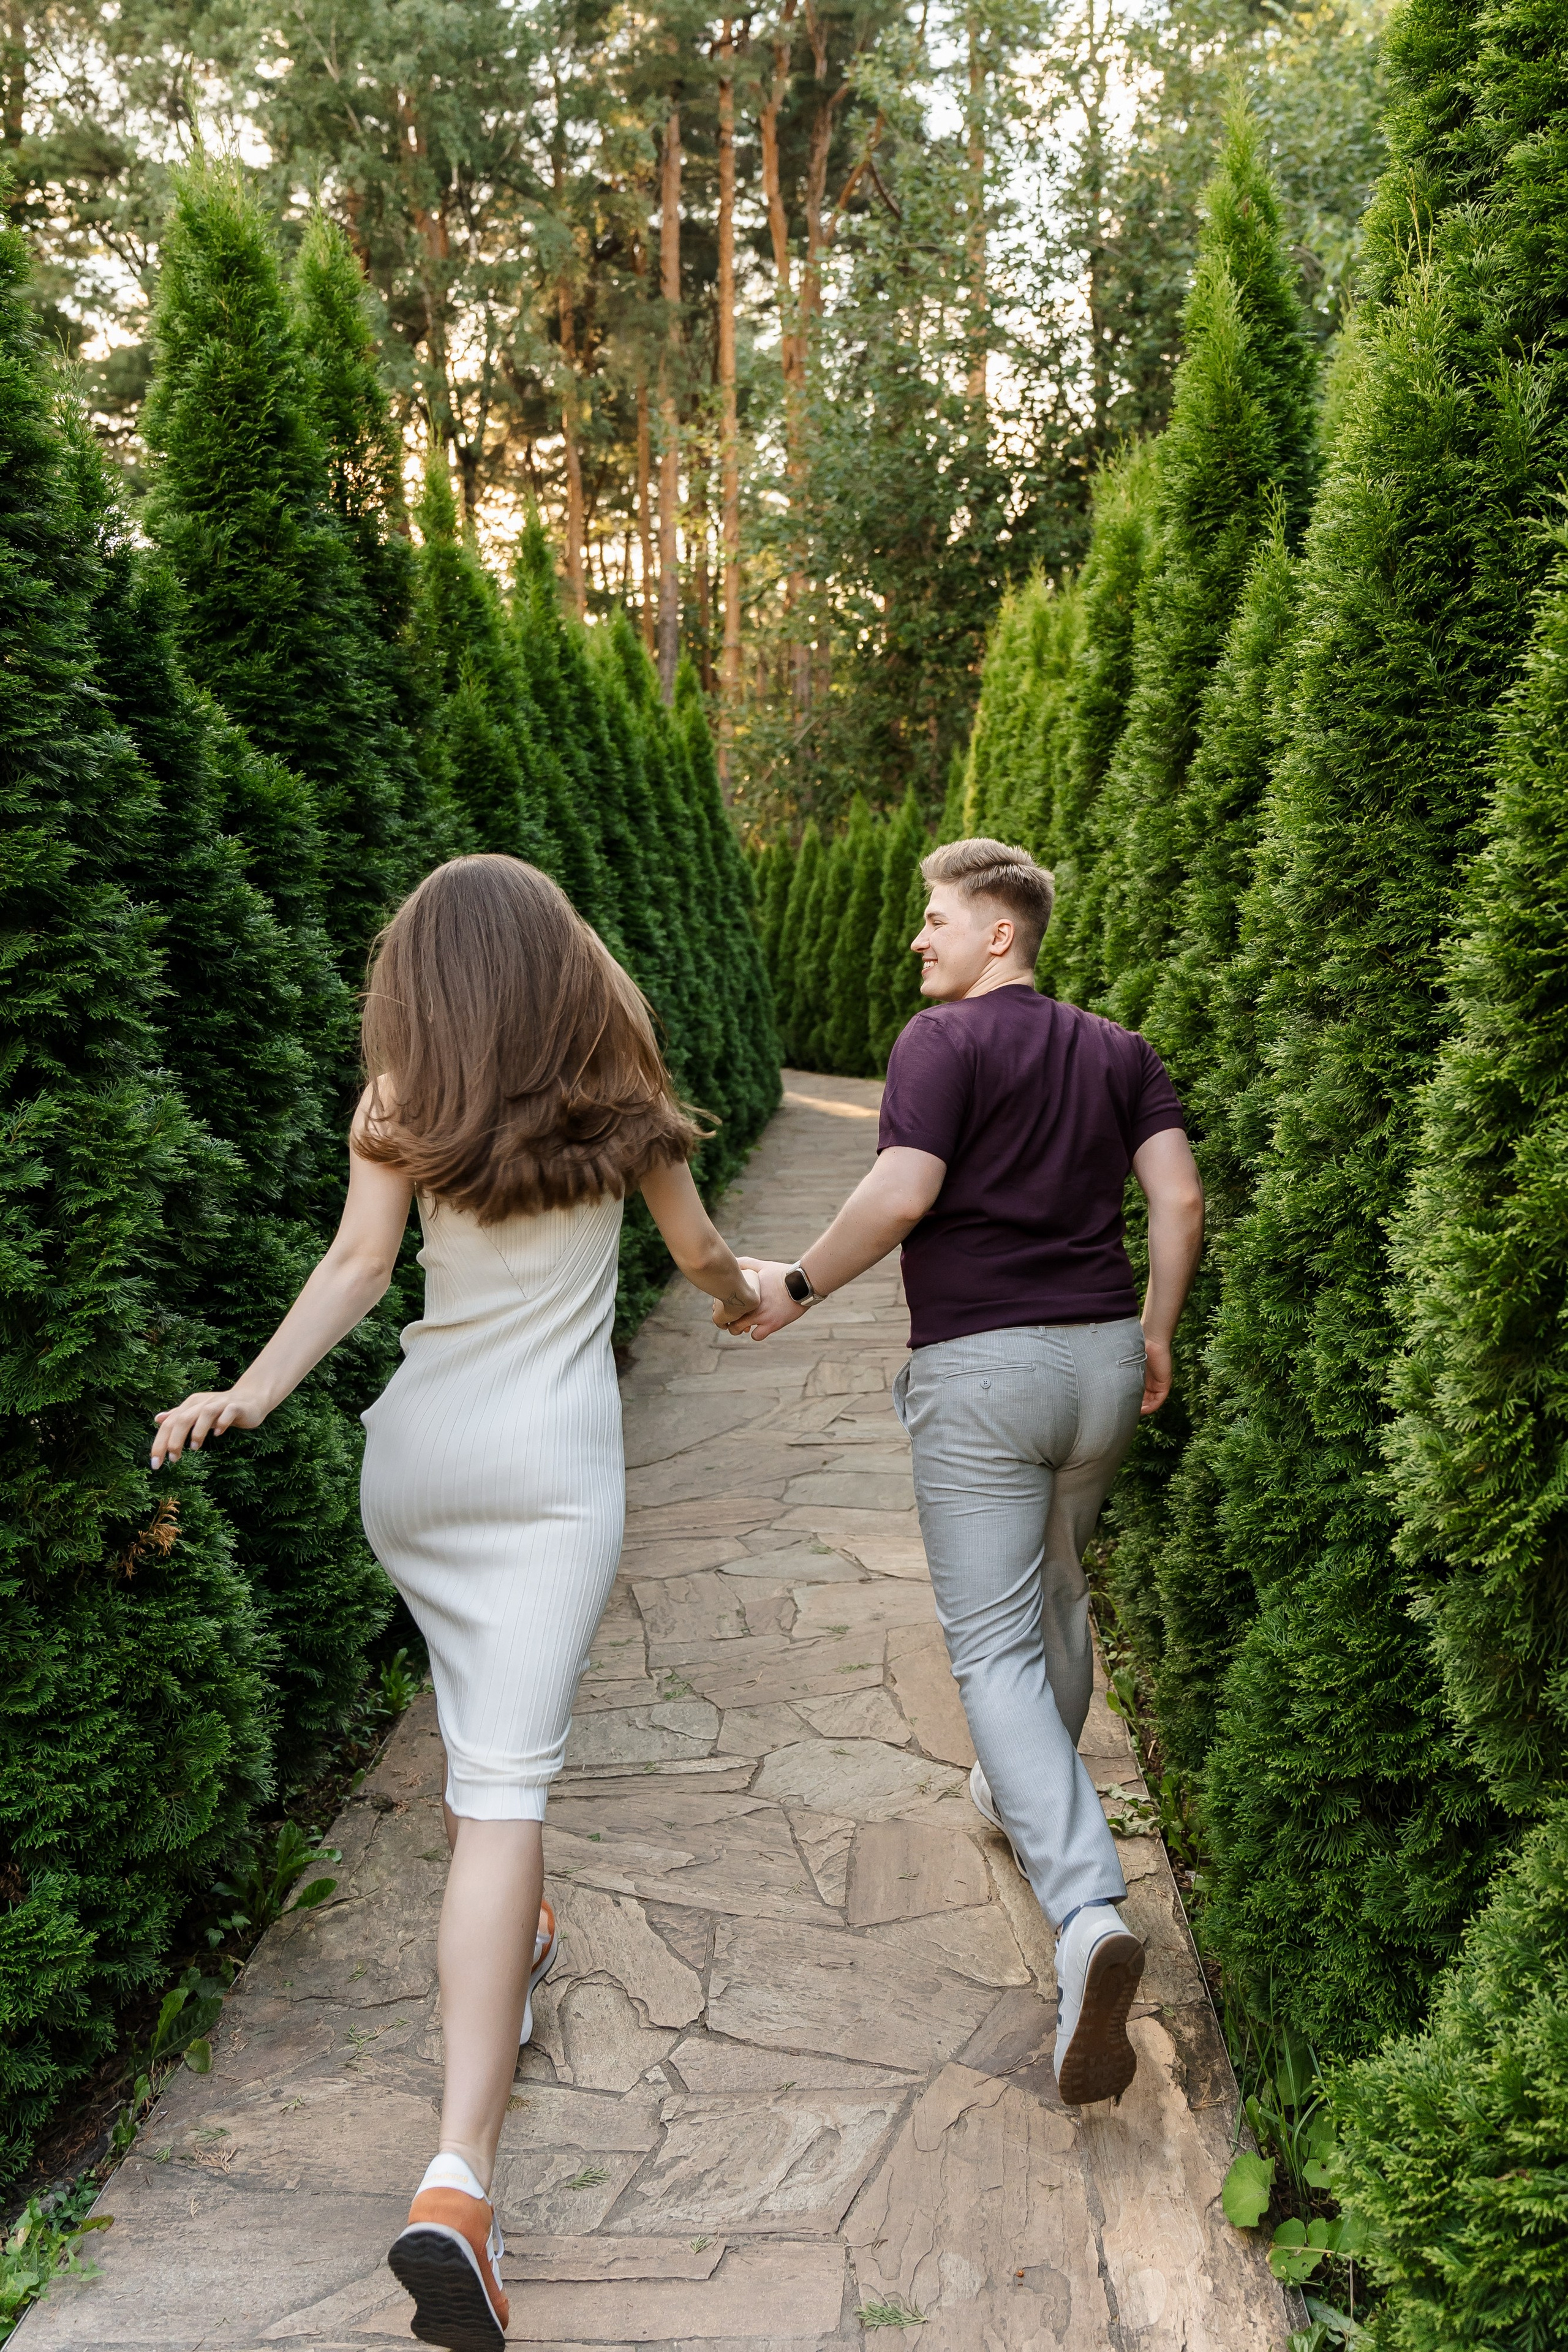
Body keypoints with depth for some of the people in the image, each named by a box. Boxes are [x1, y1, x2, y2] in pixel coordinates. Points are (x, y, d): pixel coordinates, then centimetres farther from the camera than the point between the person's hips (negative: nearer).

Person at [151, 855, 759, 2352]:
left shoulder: (400, 1106, 2)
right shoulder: (614, 1100, 4)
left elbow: (358, 1264, -12)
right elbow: (699, 1255, 14)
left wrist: (255, 1391, -18)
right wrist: (747, 1297, 34)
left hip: (415, 1449, 2)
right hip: (552, 1456, -2)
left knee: (476, 1711, 28)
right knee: (507, 1772, -8)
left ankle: (498, 1941, 48)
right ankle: (458, 2178, -15)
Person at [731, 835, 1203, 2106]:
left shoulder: (945, 1039, -8)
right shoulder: (1119, 1051, 10)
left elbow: (900, 1196, -19)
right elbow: (1180, 1198, 3)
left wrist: (796, 1286, -6)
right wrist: (1156, 1334, 14)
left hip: (978, 1369, -6)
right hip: (1102, 1357, 6)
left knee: (996, 1645, -2)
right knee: (1058, 1587, 27)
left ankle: (1089, 1907, -17)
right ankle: (1031, 1794, 48)